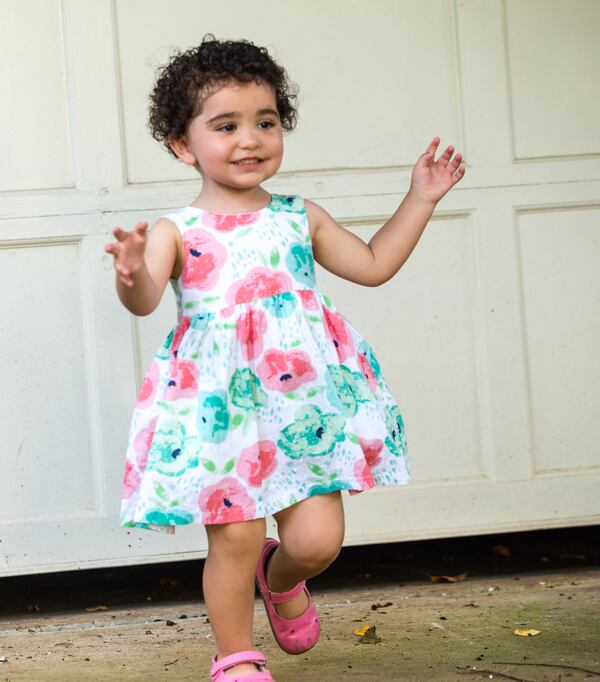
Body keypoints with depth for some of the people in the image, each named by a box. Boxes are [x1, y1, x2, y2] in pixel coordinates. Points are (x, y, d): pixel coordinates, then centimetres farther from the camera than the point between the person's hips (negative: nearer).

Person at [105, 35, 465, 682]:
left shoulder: (300, 217, 10)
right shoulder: (177, 231, -2)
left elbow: (373, 264, 19)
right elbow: (144, 300, -16)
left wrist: (419, 200, 15)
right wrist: (133, 274, -38)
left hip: (304, 401, 3)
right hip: (220, 408, -2)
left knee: (318, 538, -4)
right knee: (234, 536, -4)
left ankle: (281, 577, 34)